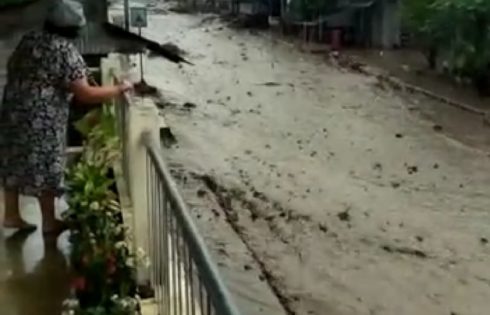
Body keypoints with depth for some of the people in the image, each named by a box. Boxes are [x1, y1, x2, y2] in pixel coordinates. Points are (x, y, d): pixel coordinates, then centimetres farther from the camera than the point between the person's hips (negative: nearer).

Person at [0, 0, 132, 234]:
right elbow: (85, 95, -19)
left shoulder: (29, 39, 7)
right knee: (44, 170, 6)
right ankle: (49, 222, 20)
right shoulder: (67, 52, -17)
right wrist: (120, 88, -8)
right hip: (41, 121, -7)